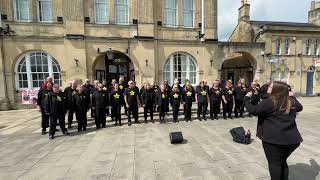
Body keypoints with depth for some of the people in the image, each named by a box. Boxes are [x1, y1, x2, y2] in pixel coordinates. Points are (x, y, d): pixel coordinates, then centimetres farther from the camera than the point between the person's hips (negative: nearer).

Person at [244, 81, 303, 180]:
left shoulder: (269, 102, -17)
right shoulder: (291, 102, 8)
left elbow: (253, 110, -20)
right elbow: (300, 107, 29)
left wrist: (247, 98, -7)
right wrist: (292, 97, 41)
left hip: (274, 139, -7)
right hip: (292, 138, 8)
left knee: (274, 163, 8)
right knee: (282, 161, 25)